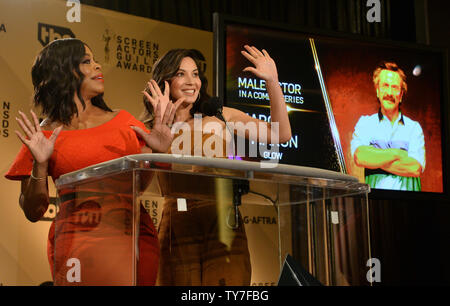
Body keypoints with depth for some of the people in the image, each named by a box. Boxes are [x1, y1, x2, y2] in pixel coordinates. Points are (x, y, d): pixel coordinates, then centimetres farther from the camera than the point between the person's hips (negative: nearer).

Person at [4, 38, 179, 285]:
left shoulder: (122, 121, 14)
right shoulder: (44, 135, 5)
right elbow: (33, 213, 3)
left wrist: (159, 152, -2)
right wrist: (40, 165, -11)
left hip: (136, 236, 3)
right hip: (79, 239, -3)